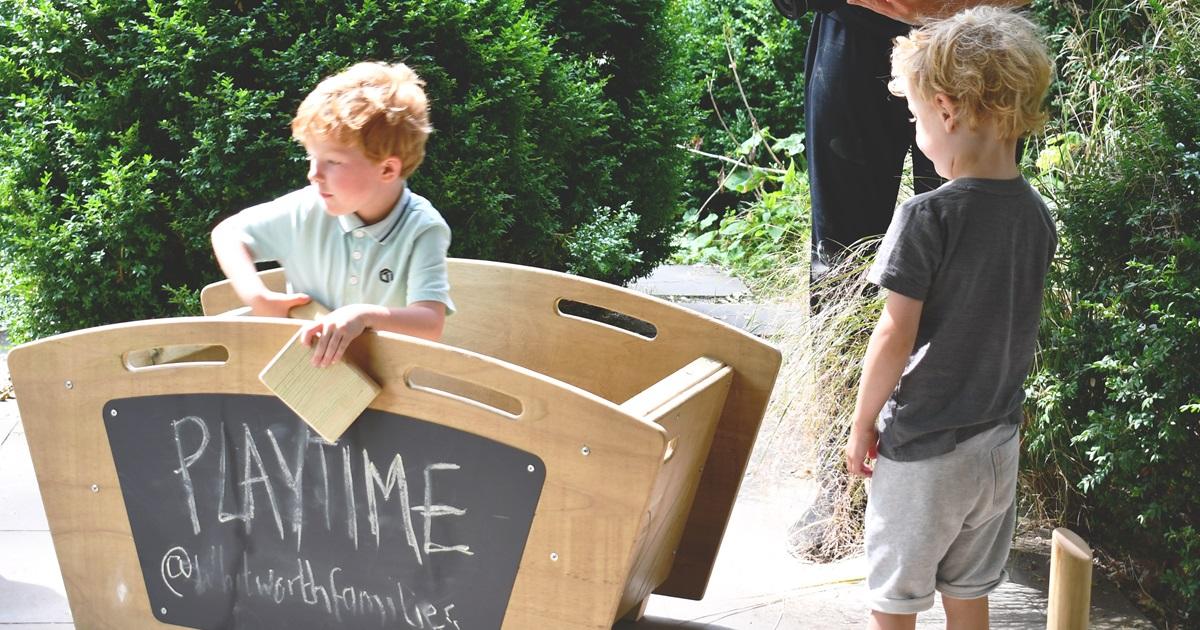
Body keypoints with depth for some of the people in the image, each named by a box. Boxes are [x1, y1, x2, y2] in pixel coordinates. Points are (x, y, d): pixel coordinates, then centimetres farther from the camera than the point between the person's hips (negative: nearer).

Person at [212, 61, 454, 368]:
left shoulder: (423, 230, -15)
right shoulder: (308, 210, -6)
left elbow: (431, 323, -25)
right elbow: (228, 233, 7)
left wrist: (366, 315, -42)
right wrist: (257, 299, -9)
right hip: (304, 366, 3)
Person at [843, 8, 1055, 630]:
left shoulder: (927, 217, -21)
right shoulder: (1037, 215, -2)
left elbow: (895, 337, -18)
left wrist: (862, 425, -6)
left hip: (921, 445, -6)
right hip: (998, 445, 6)